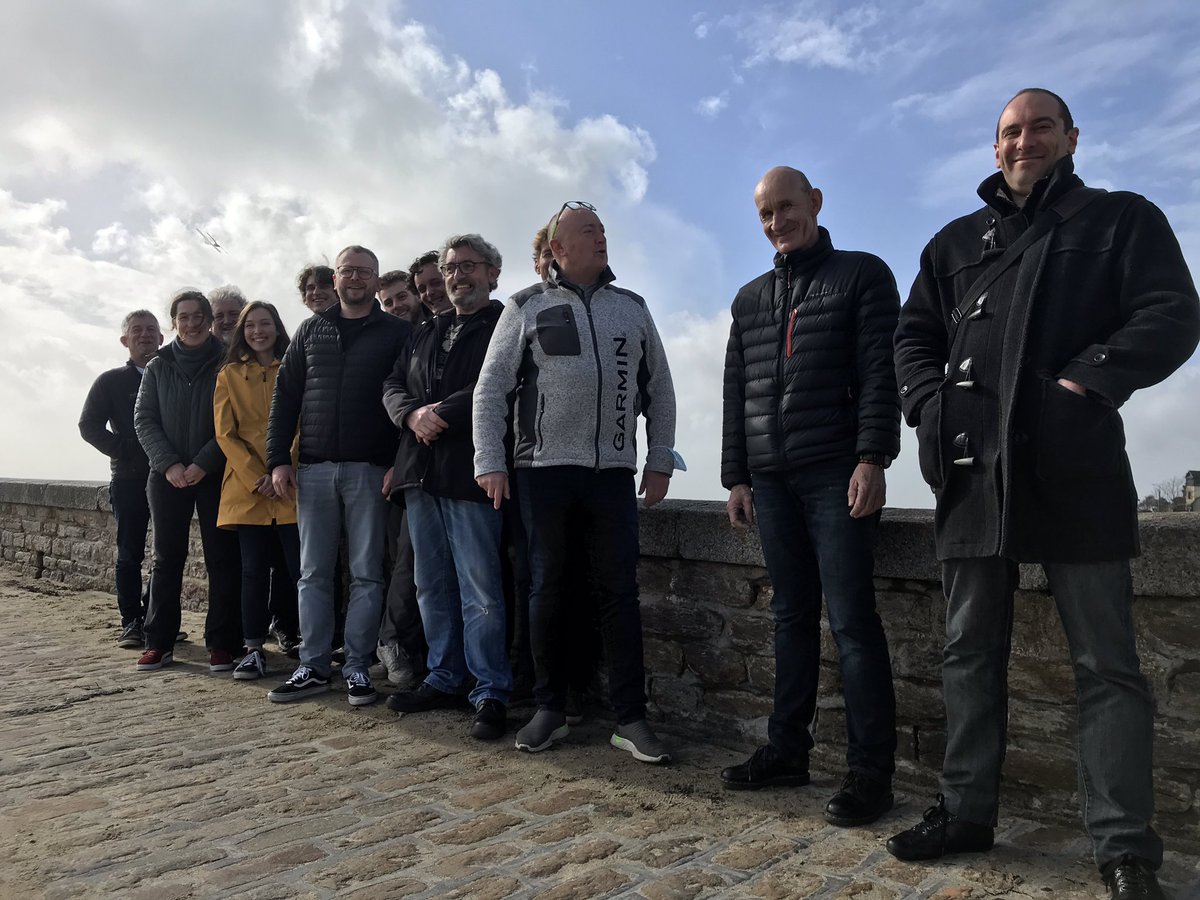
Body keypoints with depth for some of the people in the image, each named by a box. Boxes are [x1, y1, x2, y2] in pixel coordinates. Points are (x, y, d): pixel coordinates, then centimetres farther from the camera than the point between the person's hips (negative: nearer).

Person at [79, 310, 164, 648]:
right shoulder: (111, 382, 8)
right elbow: (89, 426, 2)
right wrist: (124, 452, -10)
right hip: (129, 480, -1)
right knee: (130, 553, 1)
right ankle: (132, 622, 8)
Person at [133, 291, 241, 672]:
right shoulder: (158, 366, 9)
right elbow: (143, 419, 4)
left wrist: (203, 463, -14)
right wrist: (169, 465, -9)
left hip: (215, 475, -2)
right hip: (167, 477, 3)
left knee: (221, 559, -1)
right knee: (166, 559, 7)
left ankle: (221, 643, 4)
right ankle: (158, 642, 14)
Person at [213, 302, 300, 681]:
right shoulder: (229, 375, 11)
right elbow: (225, 434, 4)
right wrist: (257, 478, -8)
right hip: (247, 489, 2)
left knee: (302, 569, -4)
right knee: (254, 570, 6)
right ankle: (254, 649, 14)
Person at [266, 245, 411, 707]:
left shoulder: (397, 332, 4)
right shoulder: (311, 330, 14)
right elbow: (285, 396, 11)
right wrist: (279, 459, 2)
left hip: (371, 470, -3)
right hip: (314, 469, 3)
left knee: (366, 575, 2)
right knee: (313, 573, 6)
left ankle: (357, 668, 11)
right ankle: (312, 667, 15)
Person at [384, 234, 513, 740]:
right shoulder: (425, 334, 24)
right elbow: (393, 387, 16)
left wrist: (443, 414, -15)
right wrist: (414, 414, -5)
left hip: (470, 471, -7)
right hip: (420, 471, 7)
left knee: (480, 592, -5)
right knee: (432, 588, 13)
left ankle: (490, 693, 6)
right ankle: (444, 680, 25)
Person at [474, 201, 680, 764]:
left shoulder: (632, 307, 13)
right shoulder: (527, 307, 4)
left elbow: (660, 390, 14)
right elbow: (490, 388, 1)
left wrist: (660, 461, 7)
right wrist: (489, 462, -7)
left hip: (613, 472, 2)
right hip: (544, 470, -2)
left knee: (620, 592, 2)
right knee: (547, 590, 6)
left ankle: (630, 718, 9)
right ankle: (550, 710, 19)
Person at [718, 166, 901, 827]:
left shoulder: (861, 275, 5)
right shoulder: (750, 299, 19)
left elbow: (880, 372, -5)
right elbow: (736, 393, 16)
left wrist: (872, 459, -15)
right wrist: (737, 476, 10)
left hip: (837, 475, -5)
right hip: (771, 479, 5)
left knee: (851, 619, -5)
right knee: (792, 617, 10)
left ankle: (870, 769, 4)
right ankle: (787, 749, 18)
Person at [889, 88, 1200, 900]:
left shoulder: (1122, 219, 11)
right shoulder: (955, 242, 20)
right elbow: (914, 337, 16)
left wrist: (1085, 382, -15)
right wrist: (933, 407, -2)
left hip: (1074, 468, -3)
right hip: (974, 469, 4)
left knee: (1106, 662, 0)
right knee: (971, 652, 9)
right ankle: (967, 812, 21)